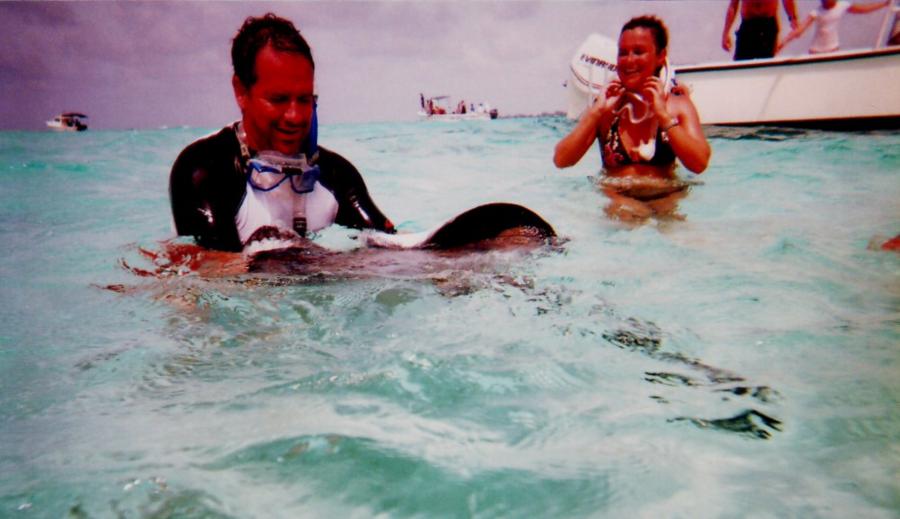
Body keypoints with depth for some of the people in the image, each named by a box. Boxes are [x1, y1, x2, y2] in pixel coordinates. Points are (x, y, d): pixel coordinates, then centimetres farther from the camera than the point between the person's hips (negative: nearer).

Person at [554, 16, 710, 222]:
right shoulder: (607, 107, 6)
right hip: (614, 199, -1)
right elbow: (561, 161, -4)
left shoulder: (678, 104, 4)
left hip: (666, 199, 1)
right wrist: (597, 112, -9)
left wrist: (663, 115, -13)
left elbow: (699, 164, -11)